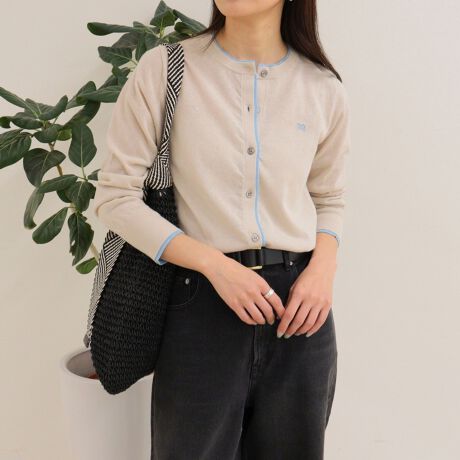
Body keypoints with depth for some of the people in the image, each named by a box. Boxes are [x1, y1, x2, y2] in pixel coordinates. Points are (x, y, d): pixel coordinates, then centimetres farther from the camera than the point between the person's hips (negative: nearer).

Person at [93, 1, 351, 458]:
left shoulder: (324, 89, 3)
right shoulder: (163, 69, -5)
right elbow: (115, 195, -5)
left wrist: (323, 269, -5)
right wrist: (214, 264, -15)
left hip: (300, 305, 3)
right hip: (203, 304, -2)